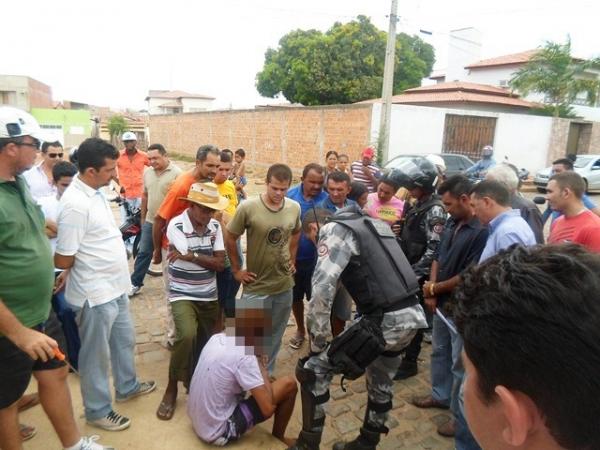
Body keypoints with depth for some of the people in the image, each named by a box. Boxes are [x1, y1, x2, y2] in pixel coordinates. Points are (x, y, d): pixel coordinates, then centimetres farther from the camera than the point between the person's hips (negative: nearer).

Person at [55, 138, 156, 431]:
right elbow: (63, 260, -21)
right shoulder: (75, 204, -26)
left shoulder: (95, 192, 3)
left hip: (115, 286, 9)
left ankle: (127, 387, 46)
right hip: (95, 293, -9)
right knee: (96, 355, 11)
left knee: (124, 341, 25)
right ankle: (97, 410, 32)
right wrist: (90, 265, -3)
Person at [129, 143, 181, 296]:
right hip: (150, 221, 5)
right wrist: (142, 217, 17)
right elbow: (145, 195, 14)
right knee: (143, 253, 12)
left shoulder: (176, 173, -15)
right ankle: (135, 284, 24)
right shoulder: (147, 172, 5)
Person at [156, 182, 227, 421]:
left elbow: (220, 263, -7)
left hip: (209, 296, 5)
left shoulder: (215, 226, -1)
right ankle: (172, 387, -5)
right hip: (183, 296, -5)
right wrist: (207, 258, -9)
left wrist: (191, 256, -16)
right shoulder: (176, 226, -17)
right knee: (187, 336, -27)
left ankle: (192, 381, 41)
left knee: (205, 344, 12)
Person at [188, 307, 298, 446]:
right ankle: (278, 437, 18)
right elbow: (268, 408, -22)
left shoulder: (216, 338, -2)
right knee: (288, 384, -5)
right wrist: (260, 363, -12)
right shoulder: (244, 356, -24)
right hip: (219, 433, -8)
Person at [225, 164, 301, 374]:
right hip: (255, 287, -4)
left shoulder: (295, 208, -4)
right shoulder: (248, 207, -18)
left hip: (284, 285, 4)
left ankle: (267, 375, 39)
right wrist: (236, 270, -4)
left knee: (275, 337, 19)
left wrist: (292, 260, 10)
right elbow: (230, 237, -6)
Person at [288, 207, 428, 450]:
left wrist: (317, 343, -6)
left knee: (314, 369, 5)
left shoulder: (334, 230, -4)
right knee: (381, 383, 27)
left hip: (384, 321, -9)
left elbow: (322, 290, -16)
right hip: (412, 315, 9)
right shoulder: (370, 224, 22)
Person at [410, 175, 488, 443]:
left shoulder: (482, 231, -23)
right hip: (442, 302, 8)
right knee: (439, 352, 23)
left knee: (461, 364, 8)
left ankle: (460, 415, 27)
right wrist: (431, 293, -3)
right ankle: (440, 395, 44)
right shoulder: (451, 224, 2)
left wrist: (435, 288, -12)